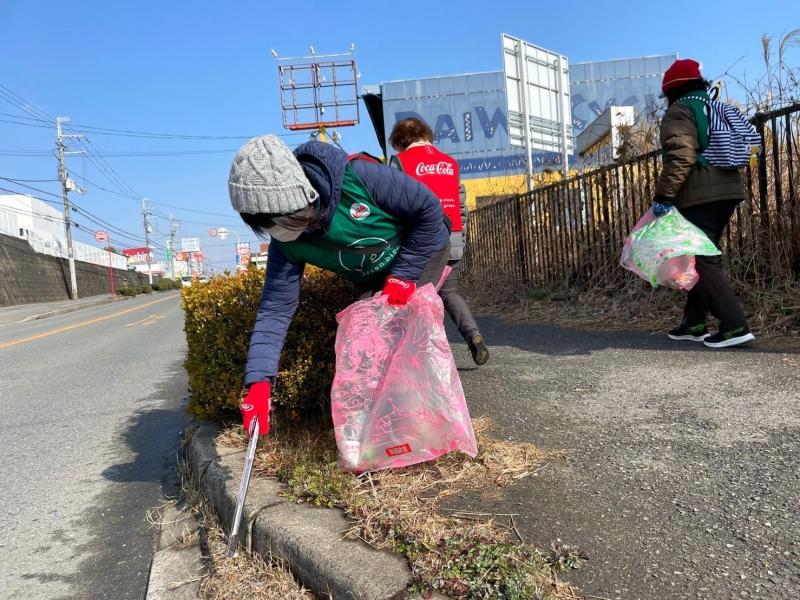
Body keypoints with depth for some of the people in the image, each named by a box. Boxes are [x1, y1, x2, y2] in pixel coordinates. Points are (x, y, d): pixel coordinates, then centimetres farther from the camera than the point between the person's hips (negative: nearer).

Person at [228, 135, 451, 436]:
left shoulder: (358, 176, -38)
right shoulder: (286, 242, -21)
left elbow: (429, 208, -26)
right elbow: (275, 308, -21)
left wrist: (403, 275, -25)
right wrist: (259, 380, -30)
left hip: (423, 248, -5)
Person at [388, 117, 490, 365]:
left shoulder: (400, 161, 1)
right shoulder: (450, 162, 17)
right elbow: (461, 204, 16)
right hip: (452, 239, 5)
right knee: (449, 292, 17)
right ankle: (472, 333, -2)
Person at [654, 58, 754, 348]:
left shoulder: (678, 112, -5)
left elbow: (681, 157, -19)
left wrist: (663, 195, -19)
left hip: (698, 196, -9)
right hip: (727, 191, 9)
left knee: (702, 260, -8)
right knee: (702, 257, 15)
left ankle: (735, 326, -13)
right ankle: (694, 323, 19)